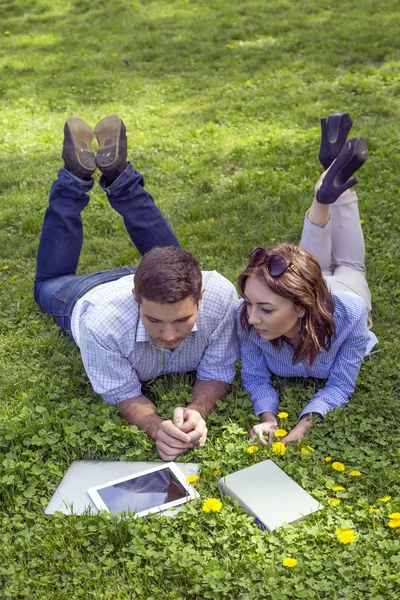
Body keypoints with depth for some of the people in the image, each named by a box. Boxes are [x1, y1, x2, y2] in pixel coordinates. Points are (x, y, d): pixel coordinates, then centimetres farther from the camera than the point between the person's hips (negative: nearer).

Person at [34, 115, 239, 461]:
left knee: (170, 257, 37)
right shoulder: (102, 322, -49)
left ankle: (118, 175, 31)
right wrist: (157, 427, -53)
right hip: (86, 296, -1)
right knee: (50, 284, 33)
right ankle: (77, 176, 31)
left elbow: (217, 373, -30)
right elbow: (123, 394, -33)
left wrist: (198, 411, -51)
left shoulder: (220, 296, -44)